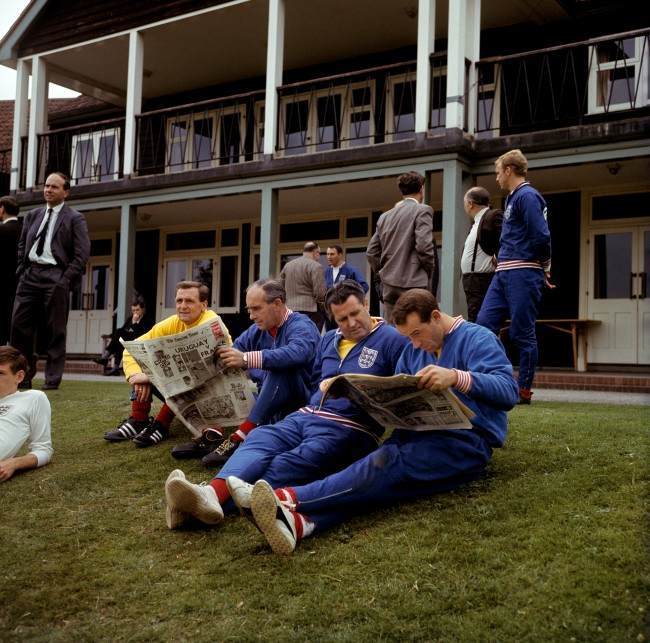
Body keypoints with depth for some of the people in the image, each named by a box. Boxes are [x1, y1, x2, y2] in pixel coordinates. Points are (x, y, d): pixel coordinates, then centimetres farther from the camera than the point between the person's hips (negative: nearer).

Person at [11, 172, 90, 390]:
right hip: (30, 274, 5)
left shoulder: (74, 218, 1)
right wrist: (21, 271, 9)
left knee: (55, 330, -2)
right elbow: (21, 245, 23)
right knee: (19, 325, 1)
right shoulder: (33, 215, 18)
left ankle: (52, 380, 4)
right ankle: (22, 377, 10)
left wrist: (66, 280, -11)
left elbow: (82, 253, -5)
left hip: (55, 276, -5)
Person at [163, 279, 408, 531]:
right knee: (260, 438, -24)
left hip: (350, 428, -6)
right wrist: (313, 412, 15)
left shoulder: (391, 339, 2)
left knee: (287, 466, -29)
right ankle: (213, 492, -49)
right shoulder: (329, 339, 23)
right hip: (306, 416, 7)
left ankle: (216, 498, -49)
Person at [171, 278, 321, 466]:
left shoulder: (301, 326, -12)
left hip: (298, 404, -7)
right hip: (264, 401, 7)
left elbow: (297, 353, -33)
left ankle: (240, 438, -36)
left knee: (280, 367, -32)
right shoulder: (256, 331, 13)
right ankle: (215, 435, -21)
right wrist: (217, 357, -20)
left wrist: (247, 359, -42)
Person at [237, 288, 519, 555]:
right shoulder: (412, 351, 21)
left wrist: (456, 377, -32)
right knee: (378, 480, -26)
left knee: (387, 462, -31)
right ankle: (300, 522, -53)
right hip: (419, 437, 6)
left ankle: (288, 499, -47)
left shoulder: (478, 339, -1)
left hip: (465, 441, -6)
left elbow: (508, 391, -16)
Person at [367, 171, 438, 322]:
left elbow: (371, 252, 13)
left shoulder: (385, 216, 14)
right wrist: (430, 272, 0)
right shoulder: (422, 211, -4)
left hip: (389, 285, 6)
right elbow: (424, 246, -14)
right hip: (414, 284, -6)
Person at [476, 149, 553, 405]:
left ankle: (525, 390, 7)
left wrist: (544, 269, -5)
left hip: (523, 273, -9)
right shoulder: (512, 198, 20)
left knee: (522, 333, -2)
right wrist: (501, 259, 10)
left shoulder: (527, 196, -10)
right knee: (484, 324, 3)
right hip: (504, 273, 9)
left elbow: (541, 236, -17)